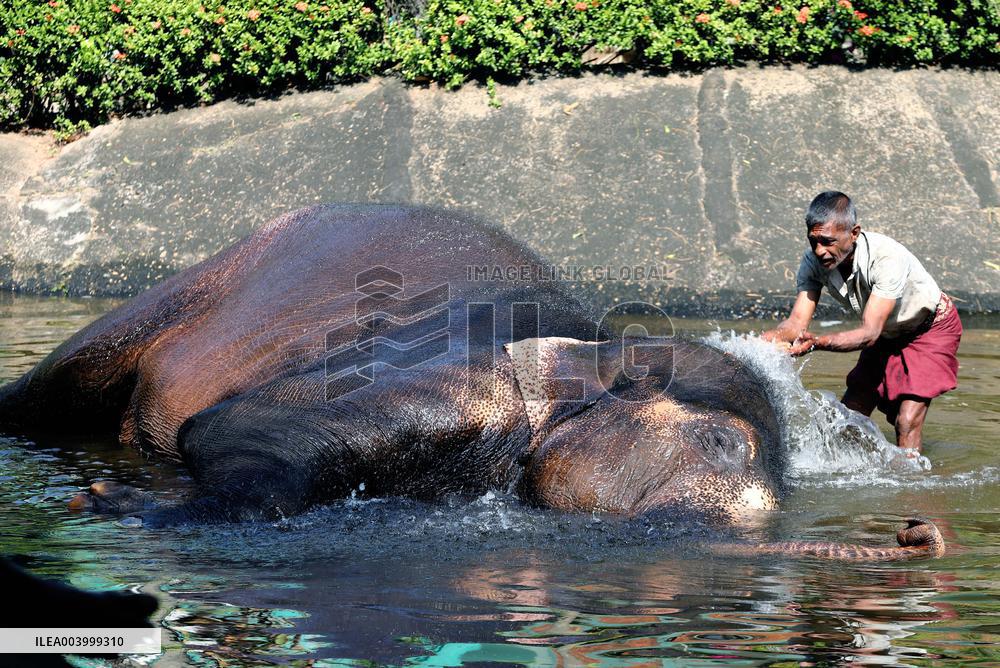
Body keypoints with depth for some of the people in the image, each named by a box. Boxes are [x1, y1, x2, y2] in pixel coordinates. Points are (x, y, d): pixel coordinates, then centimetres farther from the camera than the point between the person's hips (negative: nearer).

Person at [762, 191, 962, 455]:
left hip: (932, 327, -6)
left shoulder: (888, 257, -38)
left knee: (907, 421, -19)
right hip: (888, 335, 6)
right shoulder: (814, 261, -20)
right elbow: (798, 321, -26)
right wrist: (765, 339, -48)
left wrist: (818, 342, -59)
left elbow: (870, 333, -42)